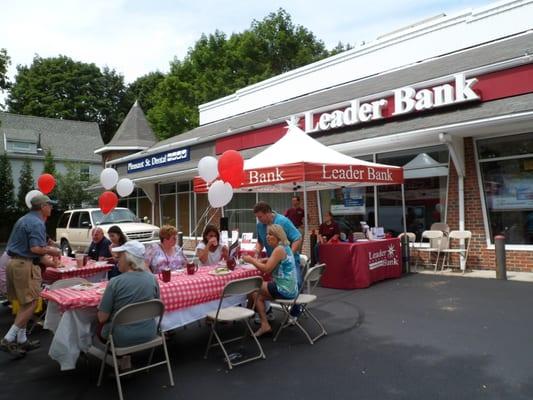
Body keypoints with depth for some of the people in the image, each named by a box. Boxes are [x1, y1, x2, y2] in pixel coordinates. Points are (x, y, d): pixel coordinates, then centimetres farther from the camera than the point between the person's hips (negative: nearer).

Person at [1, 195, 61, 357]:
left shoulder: (23, 220, 17)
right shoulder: (37, 223, -14)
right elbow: (35, 248, -22)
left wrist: (46, 247, 26)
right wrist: (52, 251, -5)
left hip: (14, 262, 10)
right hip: (25, 265, -10)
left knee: (24, 303, 15)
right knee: (31, 304, -4)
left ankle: (21, 340, 21)